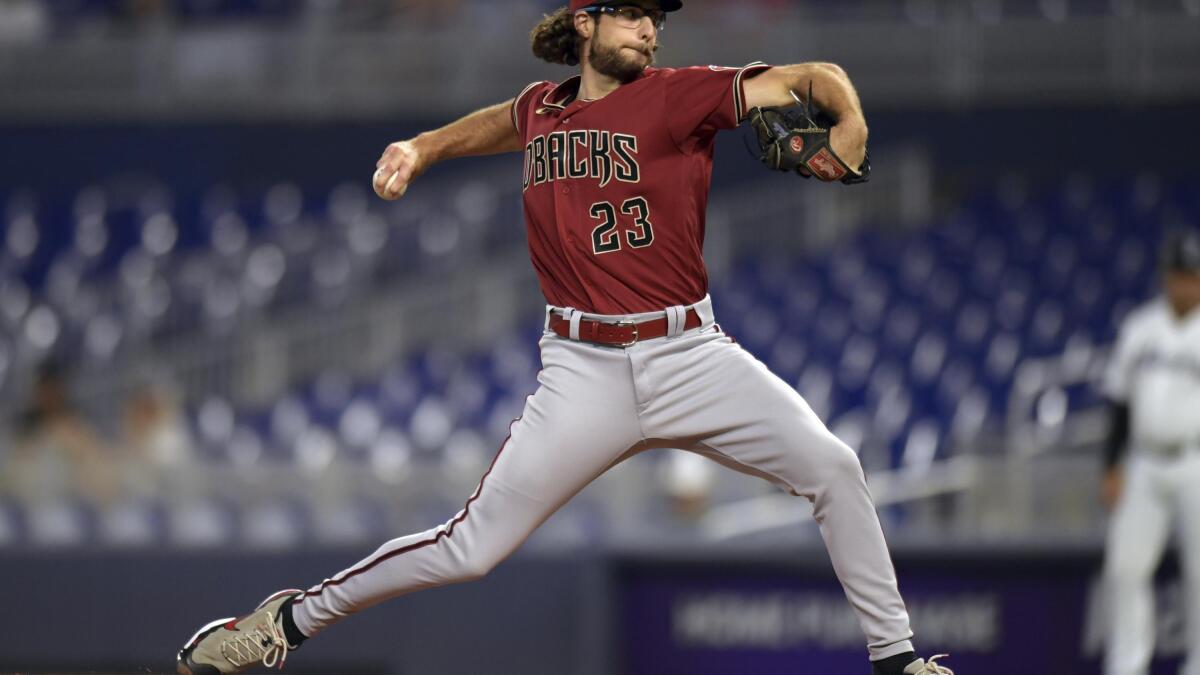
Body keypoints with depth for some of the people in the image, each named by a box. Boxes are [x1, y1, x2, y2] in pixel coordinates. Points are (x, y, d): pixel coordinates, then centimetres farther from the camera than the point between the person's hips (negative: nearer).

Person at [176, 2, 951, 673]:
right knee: (472, 548, -4)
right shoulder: (540, 110, 7)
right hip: (586, 371, 0)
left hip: (691, 358, 0)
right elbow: (501, 122, 34)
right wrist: (424, 148, 20)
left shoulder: (680, 95, -3)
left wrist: (849, 124, -30)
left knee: (832, 468, -15)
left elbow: (814, 79, -10)